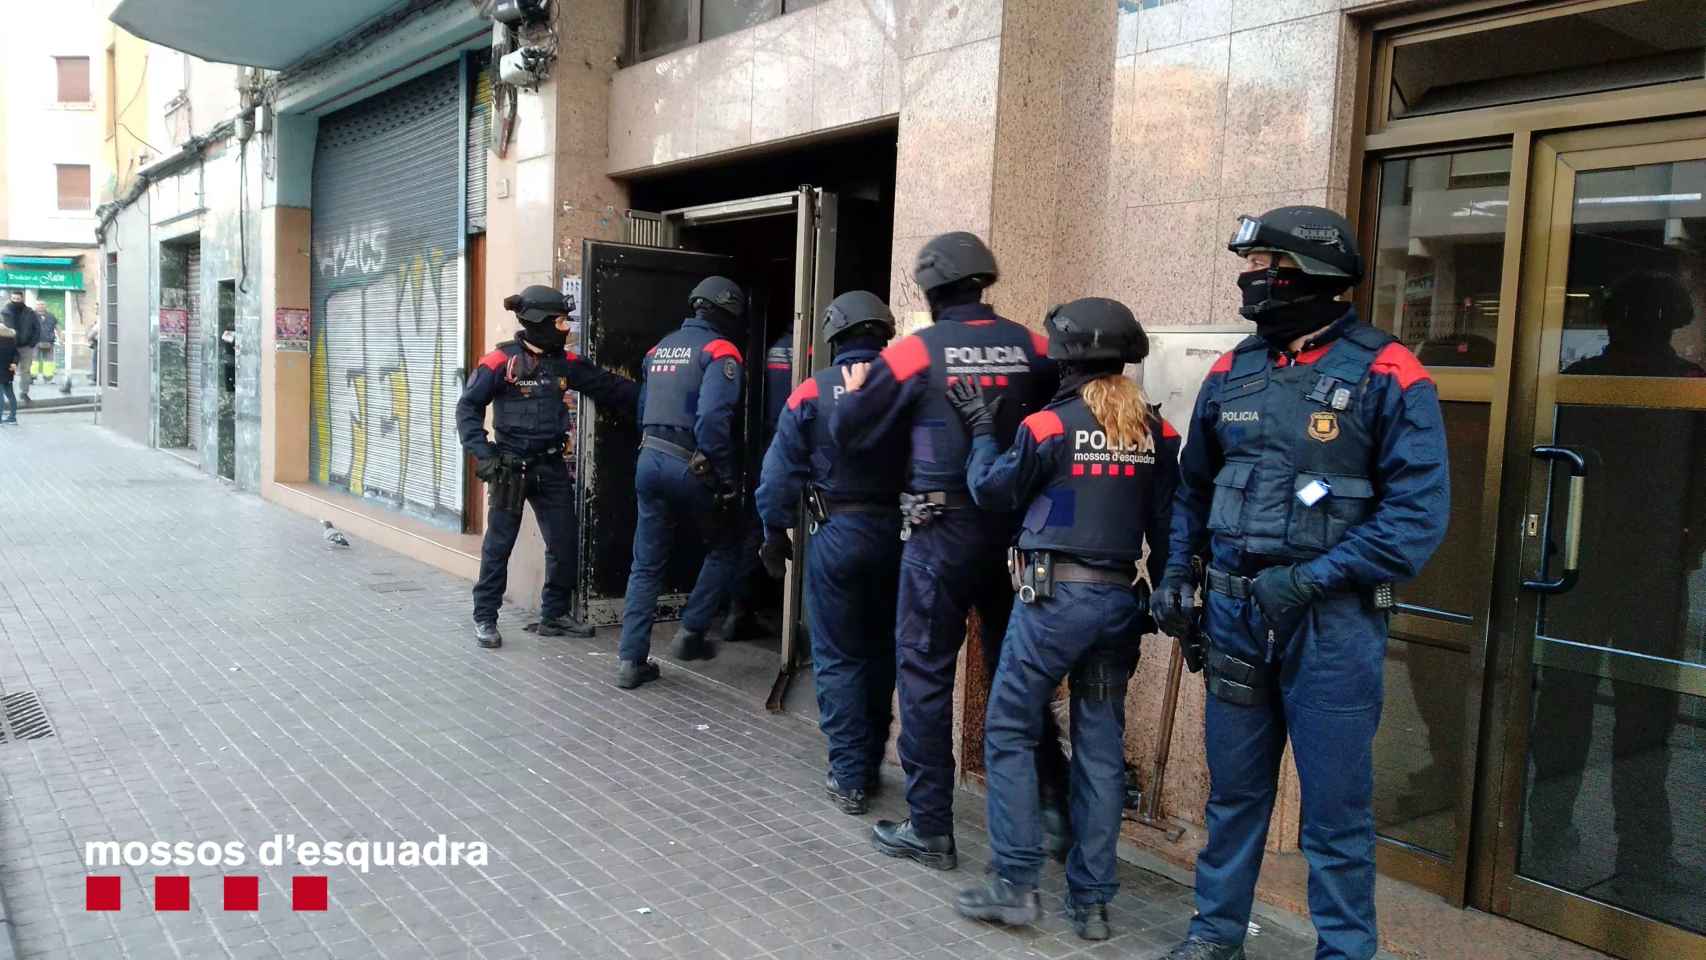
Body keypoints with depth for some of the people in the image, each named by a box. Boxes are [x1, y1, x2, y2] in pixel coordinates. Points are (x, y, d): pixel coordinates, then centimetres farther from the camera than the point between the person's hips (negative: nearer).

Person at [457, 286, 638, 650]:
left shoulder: (566, 363, 5)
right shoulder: (502, 361, -11)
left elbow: (609, 387, 7)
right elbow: (468, 407, -9)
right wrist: (483, 454, -17)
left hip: (552, 466, 6)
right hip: (511, 467, -5)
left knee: (565, 543, 8)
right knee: (499, 544, 1)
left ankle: (555, 615, 24)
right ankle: (484, 618, 14)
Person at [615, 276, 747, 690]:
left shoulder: (661, 347, 15)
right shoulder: (720, 351, -8)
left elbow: (643, 408, 18)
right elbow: (713, 419, -20)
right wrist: (728, 481, -15)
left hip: (649, 459, 6)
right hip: (690, 466, -6)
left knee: (647, 565, 10)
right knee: (725, 548, 16)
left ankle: (631, 660, 9)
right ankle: (691, 633, 13)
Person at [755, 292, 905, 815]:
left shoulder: (812, 393, -6)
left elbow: (780, 473, -4)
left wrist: (775, 533, 7)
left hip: (837, 535, -3)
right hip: (896, 532, 3)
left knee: (837, 658, 7)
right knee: (881, 650, 18)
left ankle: (850, 778, 8)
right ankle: (871, 762, 28)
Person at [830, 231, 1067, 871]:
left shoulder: (915, 352, -8)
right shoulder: (1030, 346, 1)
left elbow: (850, 435, -2)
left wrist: (856, 393, 17)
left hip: (943, 533, -4)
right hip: (1016, 528, 4)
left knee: (925, 673, 5)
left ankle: (929, 828, 11)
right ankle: (1053, 800, 22)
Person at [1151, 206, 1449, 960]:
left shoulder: (1385, 376, -9)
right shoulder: (1233, 373, 7)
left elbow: (1418, 511, -14)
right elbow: (1194, 487, 18)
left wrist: (1311, 579, -18)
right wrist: (1176, 571, 8)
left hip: (1332, 622, -5)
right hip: (1235, 611, 5)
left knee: (1335, 808, 6)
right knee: (1233, 791, 17)